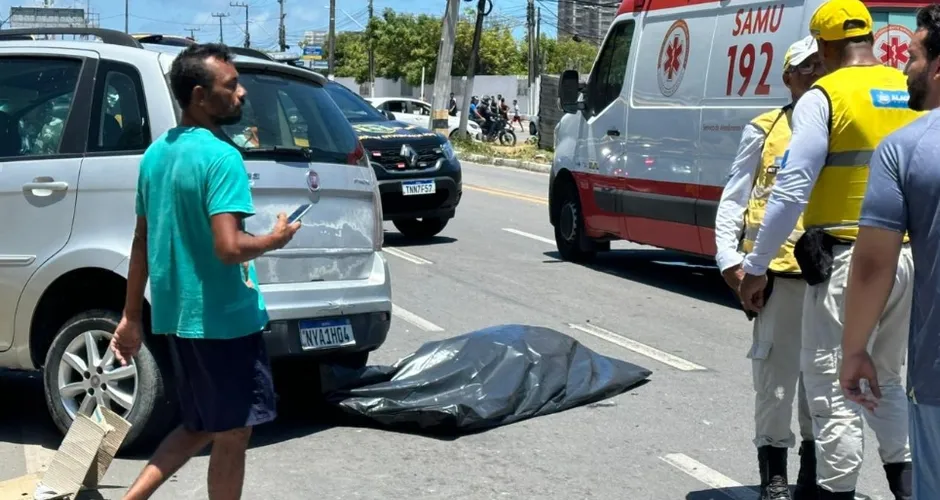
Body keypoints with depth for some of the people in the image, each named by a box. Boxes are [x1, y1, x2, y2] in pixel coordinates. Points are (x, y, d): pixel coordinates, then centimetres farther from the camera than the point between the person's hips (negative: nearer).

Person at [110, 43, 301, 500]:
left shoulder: (156, 153, 8)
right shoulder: (221, 158, -18)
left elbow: (142, 242, 12)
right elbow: (229, 248, -27)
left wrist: (131, 317, 17)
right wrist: (276, 239, -7)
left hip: (175, 315, 8)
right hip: (222, 320, -8)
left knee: (199, 428, 22)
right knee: (232, 435, 6)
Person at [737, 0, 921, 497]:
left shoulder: (823, 97, -9)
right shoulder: (914, 93, 7)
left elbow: (791, 190, -14)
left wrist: (755, 266, -8)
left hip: (847, 257, -6)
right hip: (907, 257, 6)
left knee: (832, 386, 5)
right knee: (886, 377, 23)